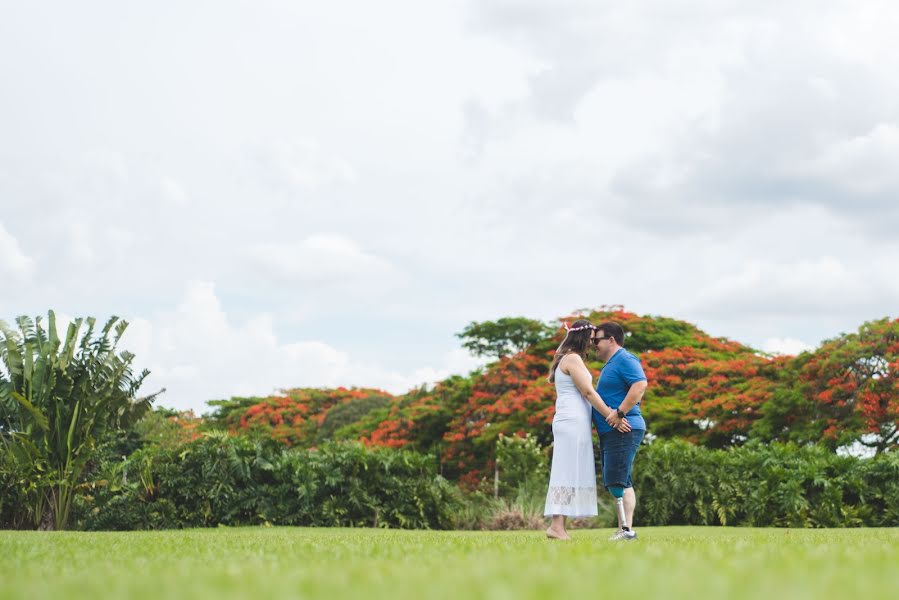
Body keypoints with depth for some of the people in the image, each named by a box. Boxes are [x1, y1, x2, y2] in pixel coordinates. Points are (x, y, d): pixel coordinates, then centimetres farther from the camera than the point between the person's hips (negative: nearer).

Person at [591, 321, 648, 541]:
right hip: (611, 432, 11)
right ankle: (623, 530, 11)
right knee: (621, 483, 10)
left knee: (617, 481, -16)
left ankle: (627, 529, -17)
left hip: (622, 430, -11)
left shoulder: (624, 360, -11)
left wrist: (620, 412, -27)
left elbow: (640, 385, -25)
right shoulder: (610, 365, 22)